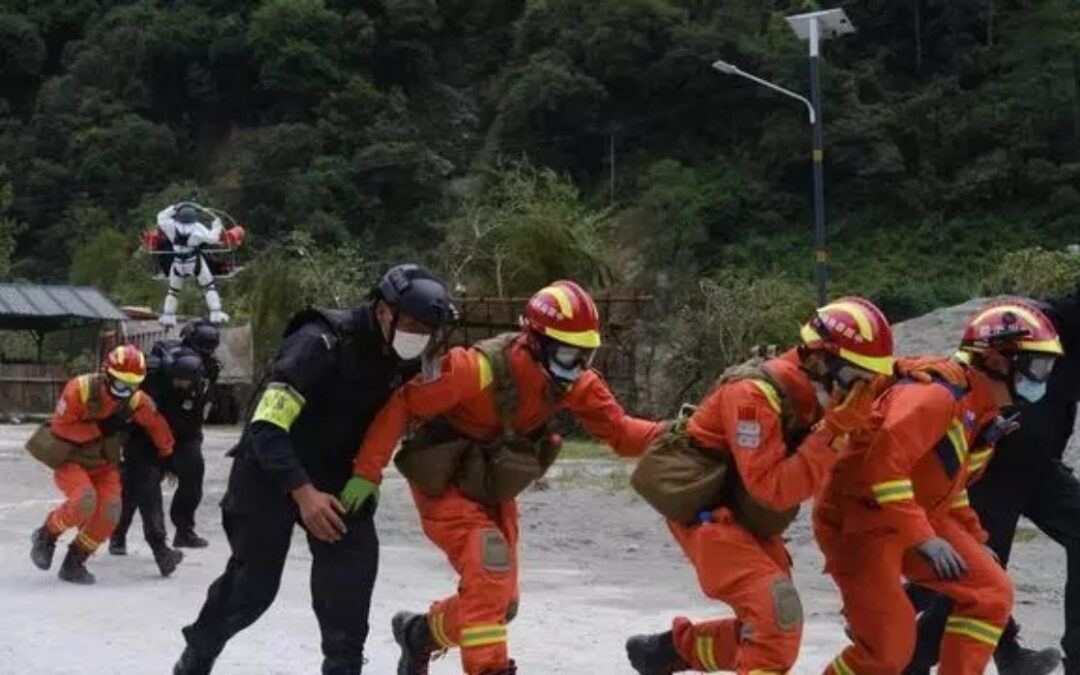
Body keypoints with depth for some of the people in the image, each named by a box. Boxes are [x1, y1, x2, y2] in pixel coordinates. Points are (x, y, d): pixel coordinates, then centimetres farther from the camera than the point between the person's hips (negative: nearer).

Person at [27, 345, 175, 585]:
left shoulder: (137, 402, -13)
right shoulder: (79, 389, -26)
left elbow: (156, 425, 5)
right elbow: (61, 428, -24)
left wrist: (167, 455, 16)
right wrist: (100, 428, -27)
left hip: (104, 463, 5)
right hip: (69, 458, -5)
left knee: (109, 513, -11)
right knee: (85, 500, -28)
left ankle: (74, 562, 9)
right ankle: (46, 536, 0)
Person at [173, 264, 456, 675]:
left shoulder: (402, 357, -7)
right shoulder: (321, 343, -28)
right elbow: (267, 427, -31)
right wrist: (303, 492, -38)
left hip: (336, 473, 5)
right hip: (271, 472, -5)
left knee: (354, 560, -14)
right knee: (253, 583, 2)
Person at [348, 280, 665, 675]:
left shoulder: (575, 383, -12)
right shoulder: (481, 368, -31)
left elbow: (618, 429, -9)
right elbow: (402, 405, -26)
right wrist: (368, 473, -27)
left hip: (494, 493, 7)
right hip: (446, 488, -7)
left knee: (501, 600, 11)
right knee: (490, 569, -26)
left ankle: (419, 633, 35)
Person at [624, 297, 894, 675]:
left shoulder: (818, 395, -2)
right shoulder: (754, 393, -26)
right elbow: (775, 489, -30)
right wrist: (835, 431, -32)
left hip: (750, 520, 9)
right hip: (707, 513, -9)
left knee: (764, 629, 11)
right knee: (778, 615, -21)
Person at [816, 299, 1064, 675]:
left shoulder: (984, 413, 7)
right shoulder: (939, 393, -25)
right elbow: (884, 464, -35)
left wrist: (974, 540, 19)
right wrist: (923, 538, -36)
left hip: (918, 516, 10)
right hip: (857, 520, -10)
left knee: (992, 593, 3)